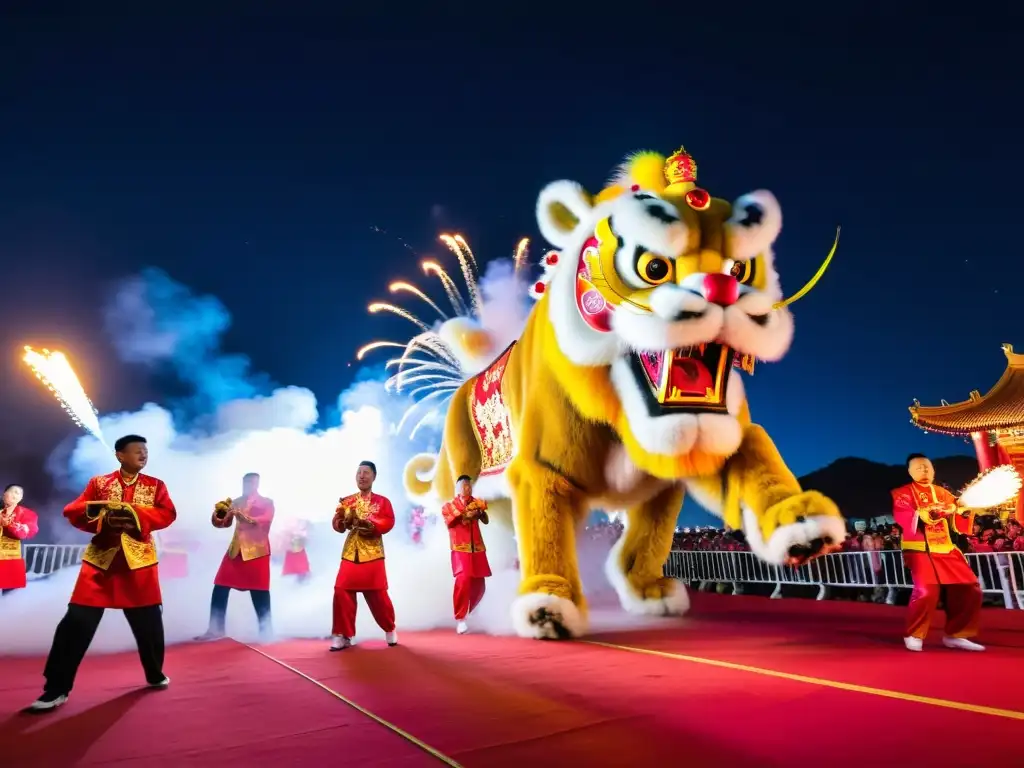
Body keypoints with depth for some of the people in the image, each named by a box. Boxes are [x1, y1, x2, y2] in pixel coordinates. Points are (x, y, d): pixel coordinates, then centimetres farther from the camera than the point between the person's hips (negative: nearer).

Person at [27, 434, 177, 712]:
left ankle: (155, 674, 27)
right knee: (77, 622, -4)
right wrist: (103, 519, -19)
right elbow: (73, 512, 0)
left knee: (149, 622, 7)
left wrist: (134, 515, -22)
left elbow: (167, 514, -7)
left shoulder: (155, 485, 5)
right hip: (101, 559, 0)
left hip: (139, 560, 0)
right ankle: (56, 689, 10)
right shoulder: (98, 483, 6)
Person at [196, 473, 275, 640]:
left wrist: (243, 516, -29)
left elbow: (264, 521, -15)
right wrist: (219, 515, -14)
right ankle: (215, 629, 12)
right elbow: (223, 522, 8)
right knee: (220, 587, 0)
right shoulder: (236, 502, 12)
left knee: (259, 591, -1)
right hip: (236, 549, 4)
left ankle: (265, 630, 10)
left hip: (257, 551, -4)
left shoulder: (266, 503, 3)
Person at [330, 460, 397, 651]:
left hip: (373, 554, -2)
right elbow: (337, 525, 1)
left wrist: (369, 524, -23)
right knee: (342, 592, -6)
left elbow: (388, 522, -10)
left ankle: (390, 630, 24)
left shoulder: (382, 501, 3)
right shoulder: (346, 501, 10)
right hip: (350, 554, 2)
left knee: (378, 595, 2)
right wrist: (345, 520, -20)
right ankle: (342, 635, 9)